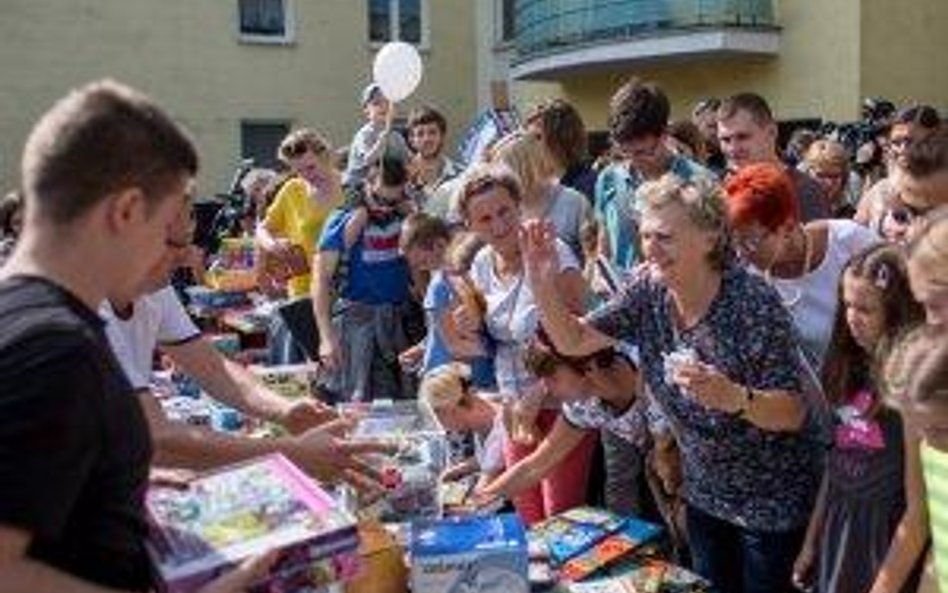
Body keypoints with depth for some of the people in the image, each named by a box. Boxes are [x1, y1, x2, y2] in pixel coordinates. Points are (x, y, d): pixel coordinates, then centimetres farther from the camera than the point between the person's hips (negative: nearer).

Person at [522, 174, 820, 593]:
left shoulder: (753, 303, -26)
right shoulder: (648, 290, -10)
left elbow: (793, 414, -24)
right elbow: (574, 341, -8)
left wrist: (733, 397, -44)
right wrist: (541, 281, -23)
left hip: (771, 500, -5)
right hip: (704, 492, 5)